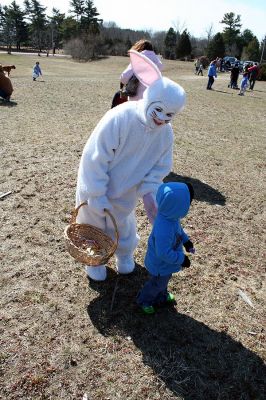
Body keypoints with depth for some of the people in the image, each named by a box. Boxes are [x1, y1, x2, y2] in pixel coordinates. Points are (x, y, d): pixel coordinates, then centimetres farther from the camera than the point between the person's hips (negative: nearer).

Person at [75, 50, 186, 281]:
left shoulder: (166, 133, -16)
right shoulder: (118, 119, -34)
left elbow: (160, 167, -4)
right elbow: (94, 159, -29)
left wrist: (148, 193, -20)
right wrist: (98, 197, -24)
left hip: (125, 192, 4)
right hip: (96, 187, -3)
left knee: (122, 224, 26)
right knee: (94, 225, 19)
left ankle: (125, 254, 55)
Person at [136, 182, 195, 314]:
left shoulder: (169, 215, -18)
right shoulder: (164, 230, -46)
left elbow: (178, 228, 5)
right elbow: (164, 253, -37)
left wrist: (185, 240, 1)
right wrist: (181, 259, -26)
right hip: (161, 265, -8)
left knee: (164, 281, 33)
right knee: (157, 284, 21)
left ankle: (161, 297, 61)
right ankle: (143, 300, 49)